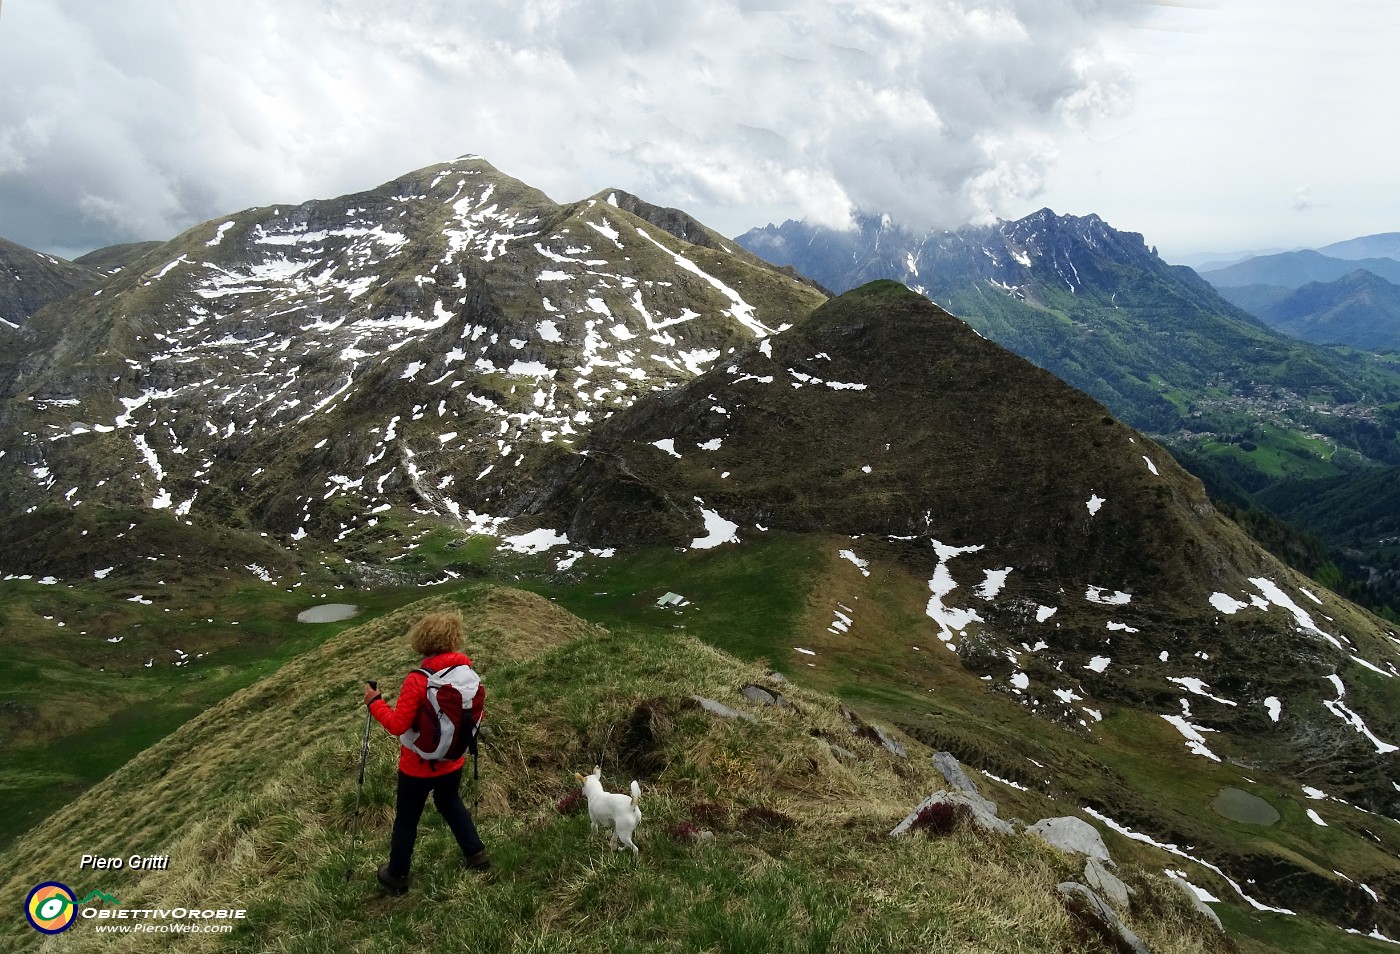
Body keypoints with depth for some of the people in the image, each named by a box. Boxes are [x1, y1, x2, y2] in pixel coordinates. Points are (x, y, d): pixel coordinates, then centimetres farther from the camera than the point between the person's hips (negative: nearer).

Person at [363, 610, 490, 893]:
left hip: (418, 766, -4)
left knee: (406, 819, 17)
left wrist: (374, 702, -10)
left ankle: (397, 876, 34)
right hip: (452, 761, 5)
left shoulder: (417, 680, -26)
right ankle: (476, 854, 37)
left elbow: (397, 726, -23)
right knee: (450, 803, 30)